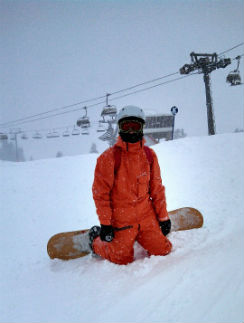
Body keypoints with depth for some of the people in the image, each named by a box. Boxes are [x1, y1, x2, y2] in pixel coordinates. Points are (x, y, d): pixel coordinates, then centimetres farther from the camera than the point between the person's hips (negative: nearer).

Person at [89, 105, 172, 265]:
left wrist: (163, 217, 8)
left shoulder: (149, 155, 2)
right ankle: (96, 239, 31)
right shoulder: (109, 157, -12)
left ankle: (138, 237, 32)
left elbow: (157, 188, 8)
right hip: (121, 220, -4)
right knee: (122, 259, 5)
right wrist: (105, 223, -11)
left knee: (163, 250, 5)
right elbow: (100, 192, -10)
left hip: (146, 216, 4)